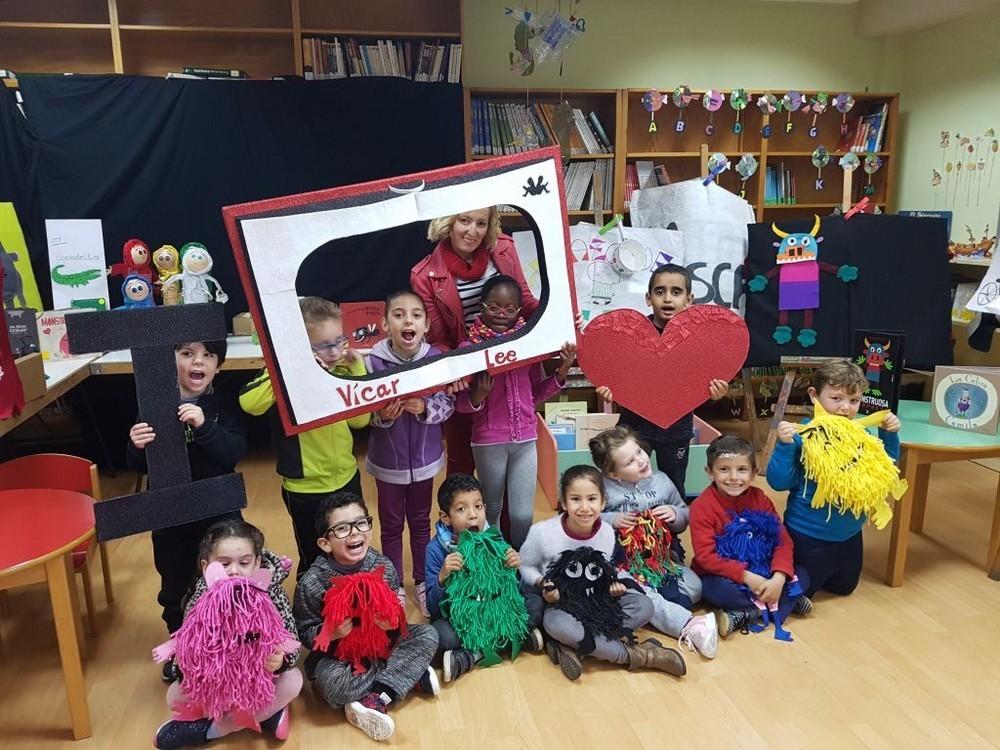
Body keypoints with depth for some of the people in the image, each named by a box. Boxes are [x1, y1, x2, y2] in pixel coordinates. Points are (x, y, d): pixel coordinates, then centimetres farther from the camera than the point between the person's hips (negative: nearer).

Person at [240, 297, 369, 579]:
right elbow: (249, 404, -37)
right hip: (306, 488, -5)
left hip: (346, 478, 5)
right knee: (314, 560, 12)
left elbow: (360, 420, -7)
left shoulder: (342, 369, -3)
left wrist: (358, 372, -12)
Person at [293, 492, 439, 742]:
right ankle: (411, 673, -16)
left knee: (428, 635, -13)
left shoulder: (383, 566, -10)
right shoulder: (311, 583, -18)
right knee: (332, 683, -35)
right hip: (336, 653, -4)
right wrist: (330, 633, -31)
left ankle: (374, 699, -21)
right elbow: (304, 633, -11)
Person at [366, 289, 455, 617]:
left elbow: (448, 403, -10)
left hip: (424, 457, 1)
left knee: (421, 521, 20)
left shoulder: (436, 358, -15)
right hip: (388, 459, -1)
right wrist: (382, 415, -32)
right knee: (391, 524, 16)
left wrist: (425, 408, -29)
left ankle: (422, 582, 39)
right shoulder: (373, 362, -18)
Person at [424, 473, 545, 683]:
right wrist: (442, 576, -34)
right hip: (457, 616, -3)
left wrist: (514, 568, -21)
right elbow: (432, 607, -15)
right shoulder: (436, 549, -15)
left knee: (536, 603, -15)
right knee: (442, 635, -34)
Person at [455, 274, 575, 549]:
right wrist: (478, 395, -25)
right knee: (492, 509, 17)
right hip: (488, 441, -2)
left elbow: (536, 393, 9)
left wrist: (561, 372, -5)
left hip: (525, 439, 2)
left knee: (523, 514, 4)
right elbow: (460, 404, -4)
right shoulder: (470, 347, -8)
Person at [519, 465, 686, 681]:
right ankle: (636, 655, -26)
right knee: (558, 624, -39)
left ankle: (572, 646, -26)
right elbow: (525, 567, -3)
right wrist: (542, 583, -22)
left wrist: (611, 583, -11)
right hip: (560, 604, -4)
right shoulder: (542, 532, -18)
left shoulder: (607, 533, -6)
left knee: (644, 607, -20)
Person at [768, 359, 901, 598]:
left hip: (849, 534, 6)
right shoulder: (803, 436, -22)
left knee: (844, 587, 27)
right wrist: (784, 445, -36)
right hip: (808, 536, -5)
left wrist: (890, 435, -7)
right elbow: (779, 482, -22)